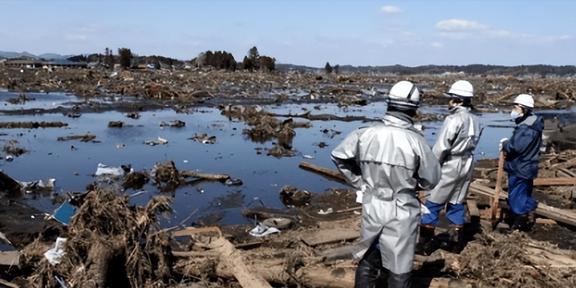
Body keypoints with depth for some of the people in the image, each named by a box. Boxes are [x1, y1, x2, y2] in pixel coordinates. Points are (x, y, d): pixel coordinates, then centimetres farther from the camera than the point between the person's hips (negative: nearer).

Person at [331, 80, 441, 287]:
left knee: (368, 260, 21)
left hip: (371, 206, 4)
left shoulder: (366, 134, -7)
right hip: (401, 212, -3)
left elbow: (338, 155, 6)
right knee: (399, 269, 11)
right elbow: (432, 179, -7)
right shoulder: (414, 140, -18)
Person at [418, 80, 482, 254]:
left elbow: (441, 147, -17)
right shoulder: (475, 121, 5)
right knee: (457, 204, 15)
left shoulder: (454, 119, -18)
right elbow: (472, 144, 6)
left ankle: (425, 243, 6)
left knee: (433, 204, 2)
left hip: (450, 165, -7)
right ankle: (456, 242, 21)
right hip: (467, 164, 7)